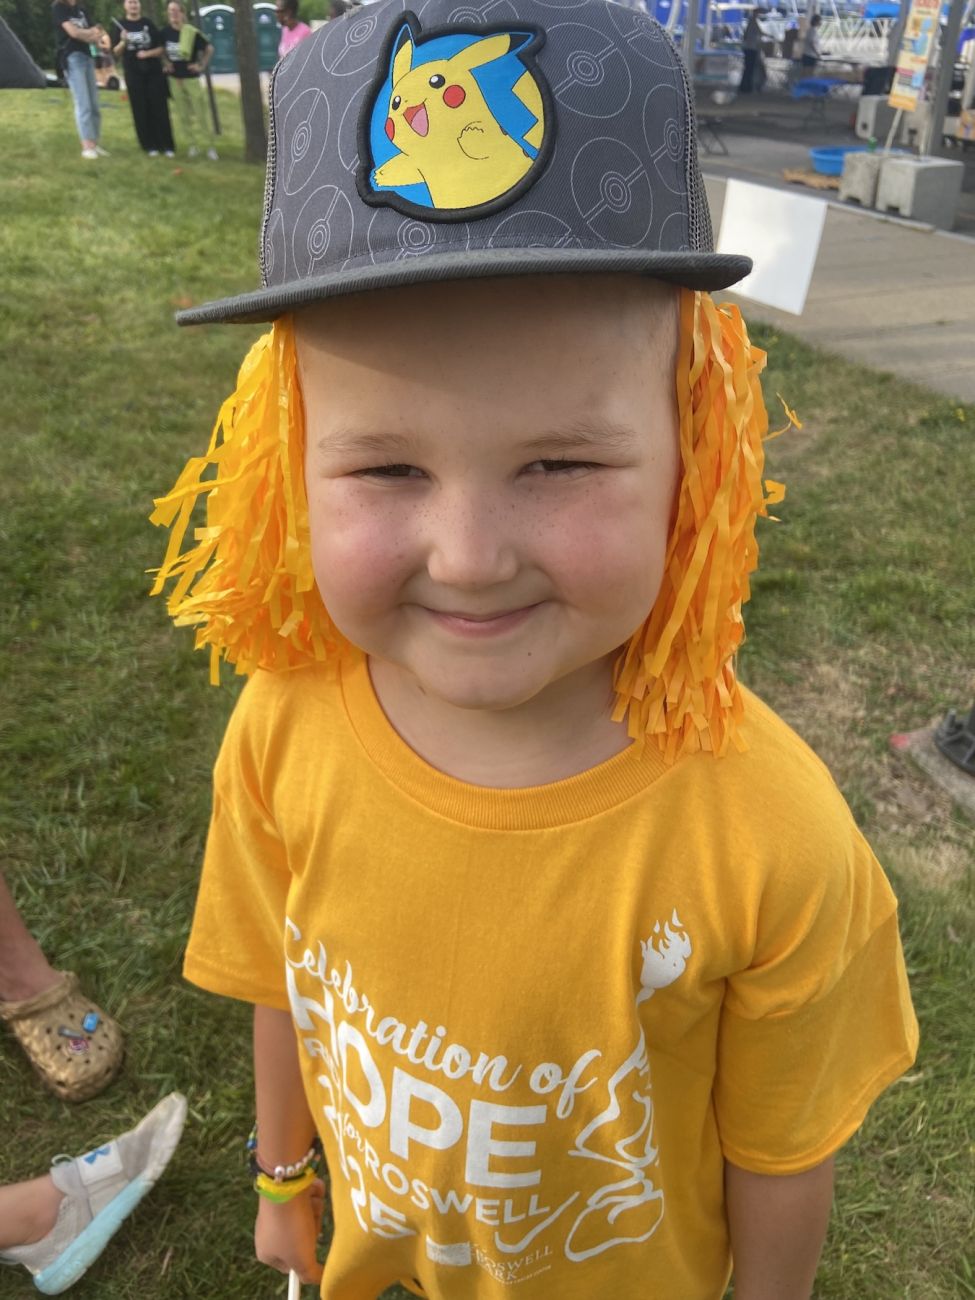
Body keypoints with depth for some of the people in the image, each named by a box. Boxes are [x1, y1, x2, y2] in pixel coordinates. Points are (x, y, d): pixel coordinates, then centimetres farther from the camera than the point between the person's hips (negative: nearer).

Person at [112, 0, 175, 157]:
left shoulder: (149, 24, 7)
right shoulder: (120, 25, 6)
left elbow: (161, 48, 4)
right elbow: (116, 53, 3)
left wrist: (147, 53, -14)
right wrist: (123, 41, -16)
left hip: (154, 72, 0)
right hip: (133, 74, 0)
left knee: (160, 109, -4)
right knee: (141, 110, -2)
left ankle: (167, 146, -1)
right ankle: (151, 146, 3)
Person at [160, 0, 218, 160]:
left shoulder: (192, 32, -13)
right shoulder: (165, 32, -2)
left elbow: (209, 49, -3)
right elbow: (161, 49, 17)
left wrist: (202, 66, -5)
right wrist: (166, 63, 7)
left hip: (191, 77, -4)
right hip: (174, 78, 4)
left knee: (201, 111, -5)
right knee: (183, 114, 7)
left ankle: (211, 146, 0)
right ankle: (193, 144, 17)